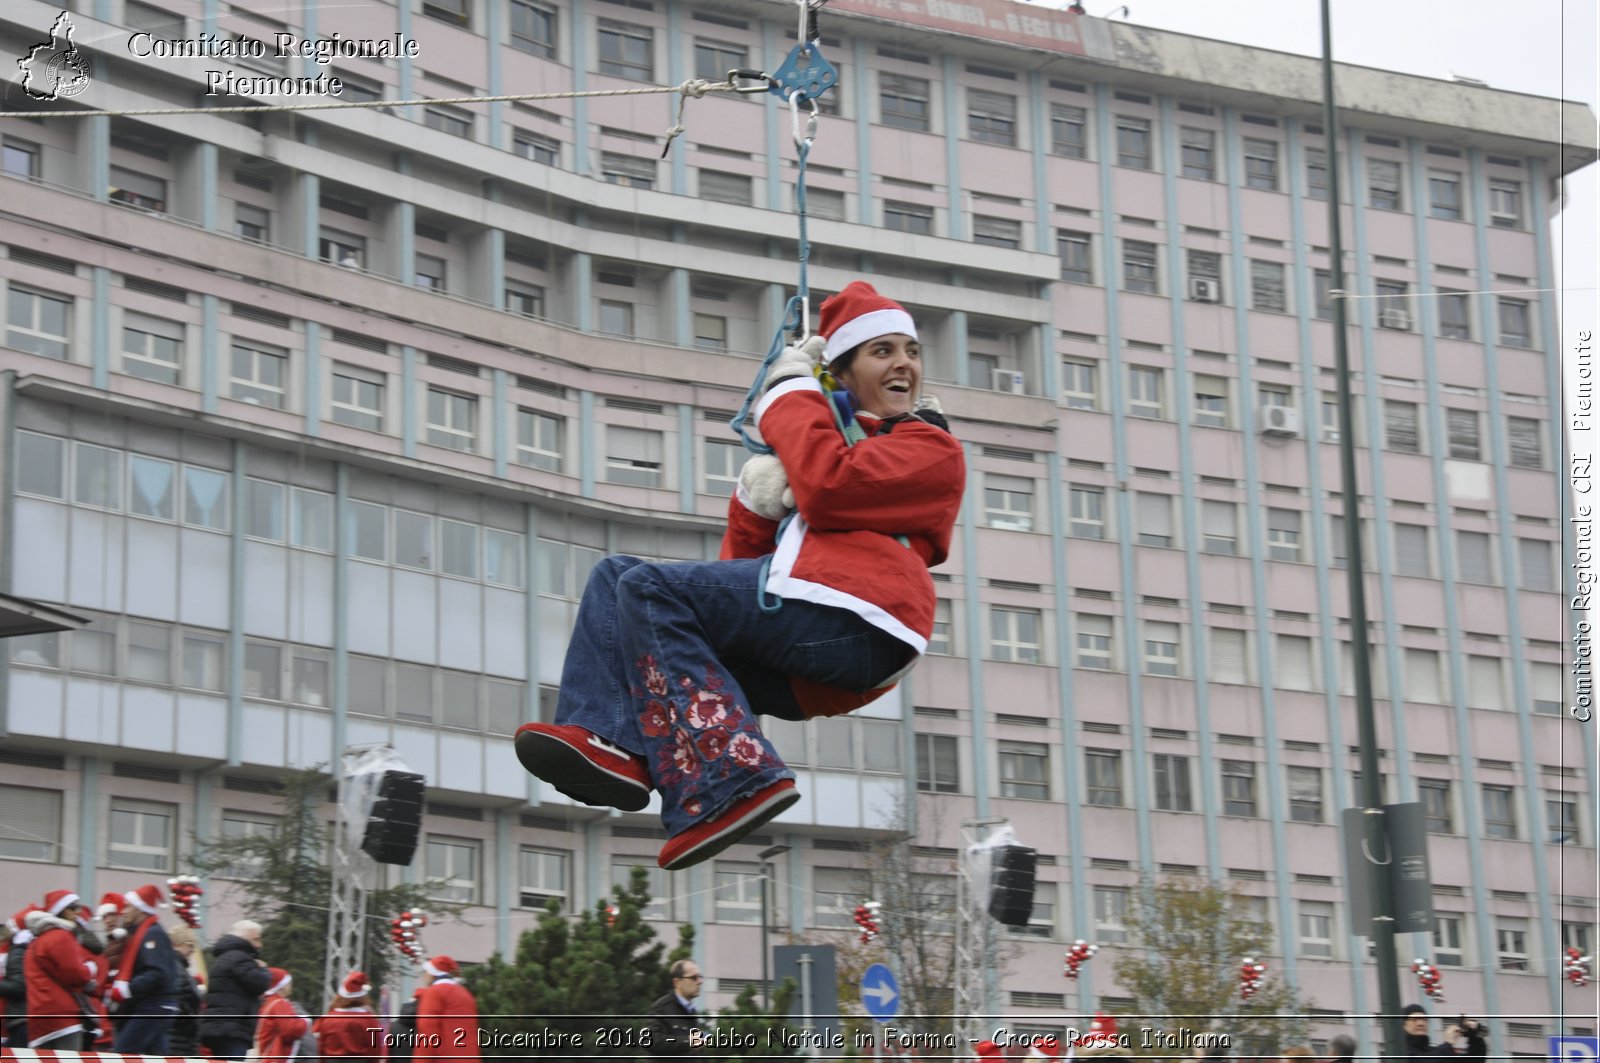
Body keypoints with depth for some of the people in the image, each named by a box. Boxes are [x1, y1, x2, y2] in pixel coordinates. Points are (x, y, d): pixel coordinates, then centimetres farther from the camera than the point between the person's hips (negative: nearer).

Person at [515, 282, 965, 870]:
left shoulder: (932, 448, 12)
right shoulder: (834, 438, 35)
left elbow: (829, 488, -12)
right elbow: (744, 569, 25)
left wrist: (791, 395, 3)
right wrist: (756, 506, 5)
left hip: (850, 620, -9)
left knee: (650, 590, -18)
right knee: (615, 577, 9)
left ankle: (726, 783, -30)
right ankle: (611, 742, -17)